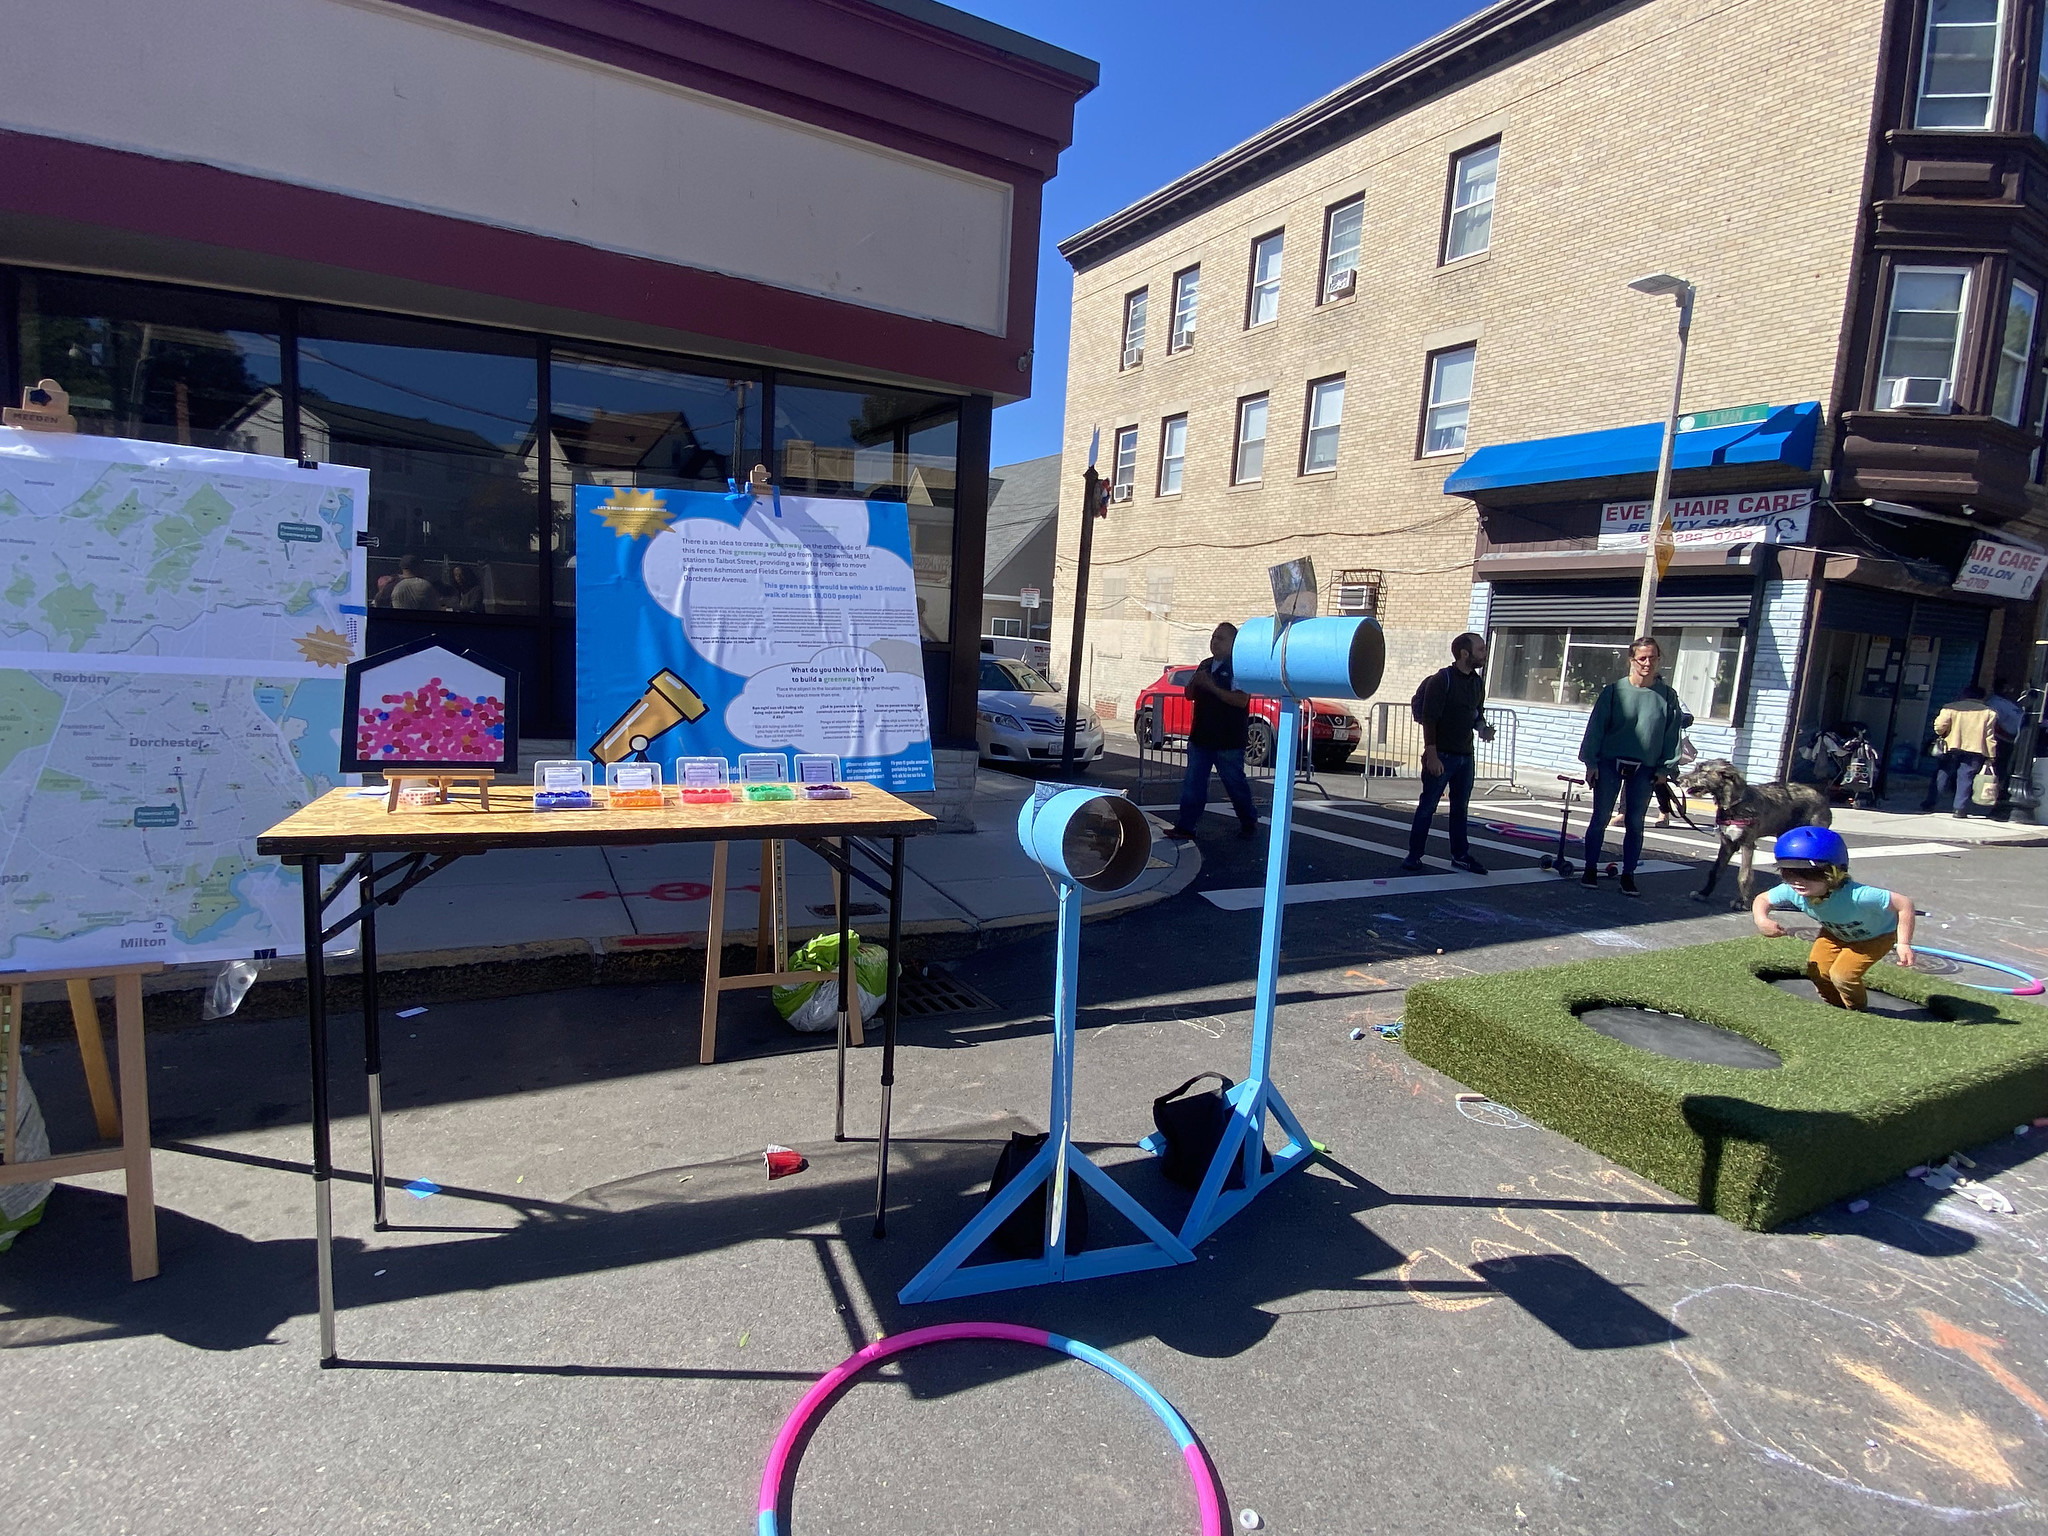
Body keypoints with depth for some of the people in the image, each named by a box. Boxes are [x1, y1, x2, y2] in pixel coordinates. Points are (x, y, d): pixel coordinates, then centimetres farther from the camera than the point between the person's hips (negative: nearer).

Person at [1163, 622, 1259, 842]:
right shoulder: (1205, 665, 14)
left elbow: (1241, 700, -22)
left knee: (1235, 783, 7)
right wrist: (1195, 682, -4)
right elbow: (1189, 695, 18)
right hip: (1200, 737, 7)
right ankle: (1185, 826, 7)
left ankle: (1249, 823, 25)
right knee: (1192, 783, 4)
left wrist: (1212, 687, -24)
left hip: (1228, 741, -6)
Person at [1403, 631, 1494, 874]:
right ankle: (1414, 855, 7)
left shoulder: (1477, 682, 10)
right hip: (1441, 755, -7)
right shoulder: (1441, 680, -12)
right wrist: (1432, 756, -19)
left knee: (1460, 808, 13)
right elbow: (1429, 719, -15)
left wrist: (1481, 727, -1)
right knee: (1427, 806, 0)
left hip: (1465, 756, 7)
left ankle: (1460, 856, 21)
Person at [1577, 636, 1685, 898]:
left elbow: (1672, 734, 5)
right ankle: (1590, 869, 15)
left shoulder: (1667, 695, 1)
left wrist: (1665, 768, 1)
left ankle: (1628, 874, 17)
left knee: (1635, 823, 7)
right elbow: (1596, 726, -2)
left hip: (1645, 769, 2)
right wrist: (1591, 761, -5)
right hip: (1609, 764, -1)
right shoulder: (1614, 691, -4)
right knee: (1600, 819, 4)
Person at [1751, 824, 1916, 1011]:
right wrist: (1761, 920, -36)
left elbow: (1905, 903, -37)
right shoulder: (1792, 891, -32)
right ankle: (1837, 1009, 27)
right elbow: (1762, 900, -14)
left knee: (1842, 974, -16)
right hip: (1836, 933, 5)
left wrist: (1904, 944, -37)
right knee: (1817, 970, -3)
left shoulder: (1856, 896, -46)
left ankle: (1857, 1014, 16)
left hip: (1876, 934, -5)